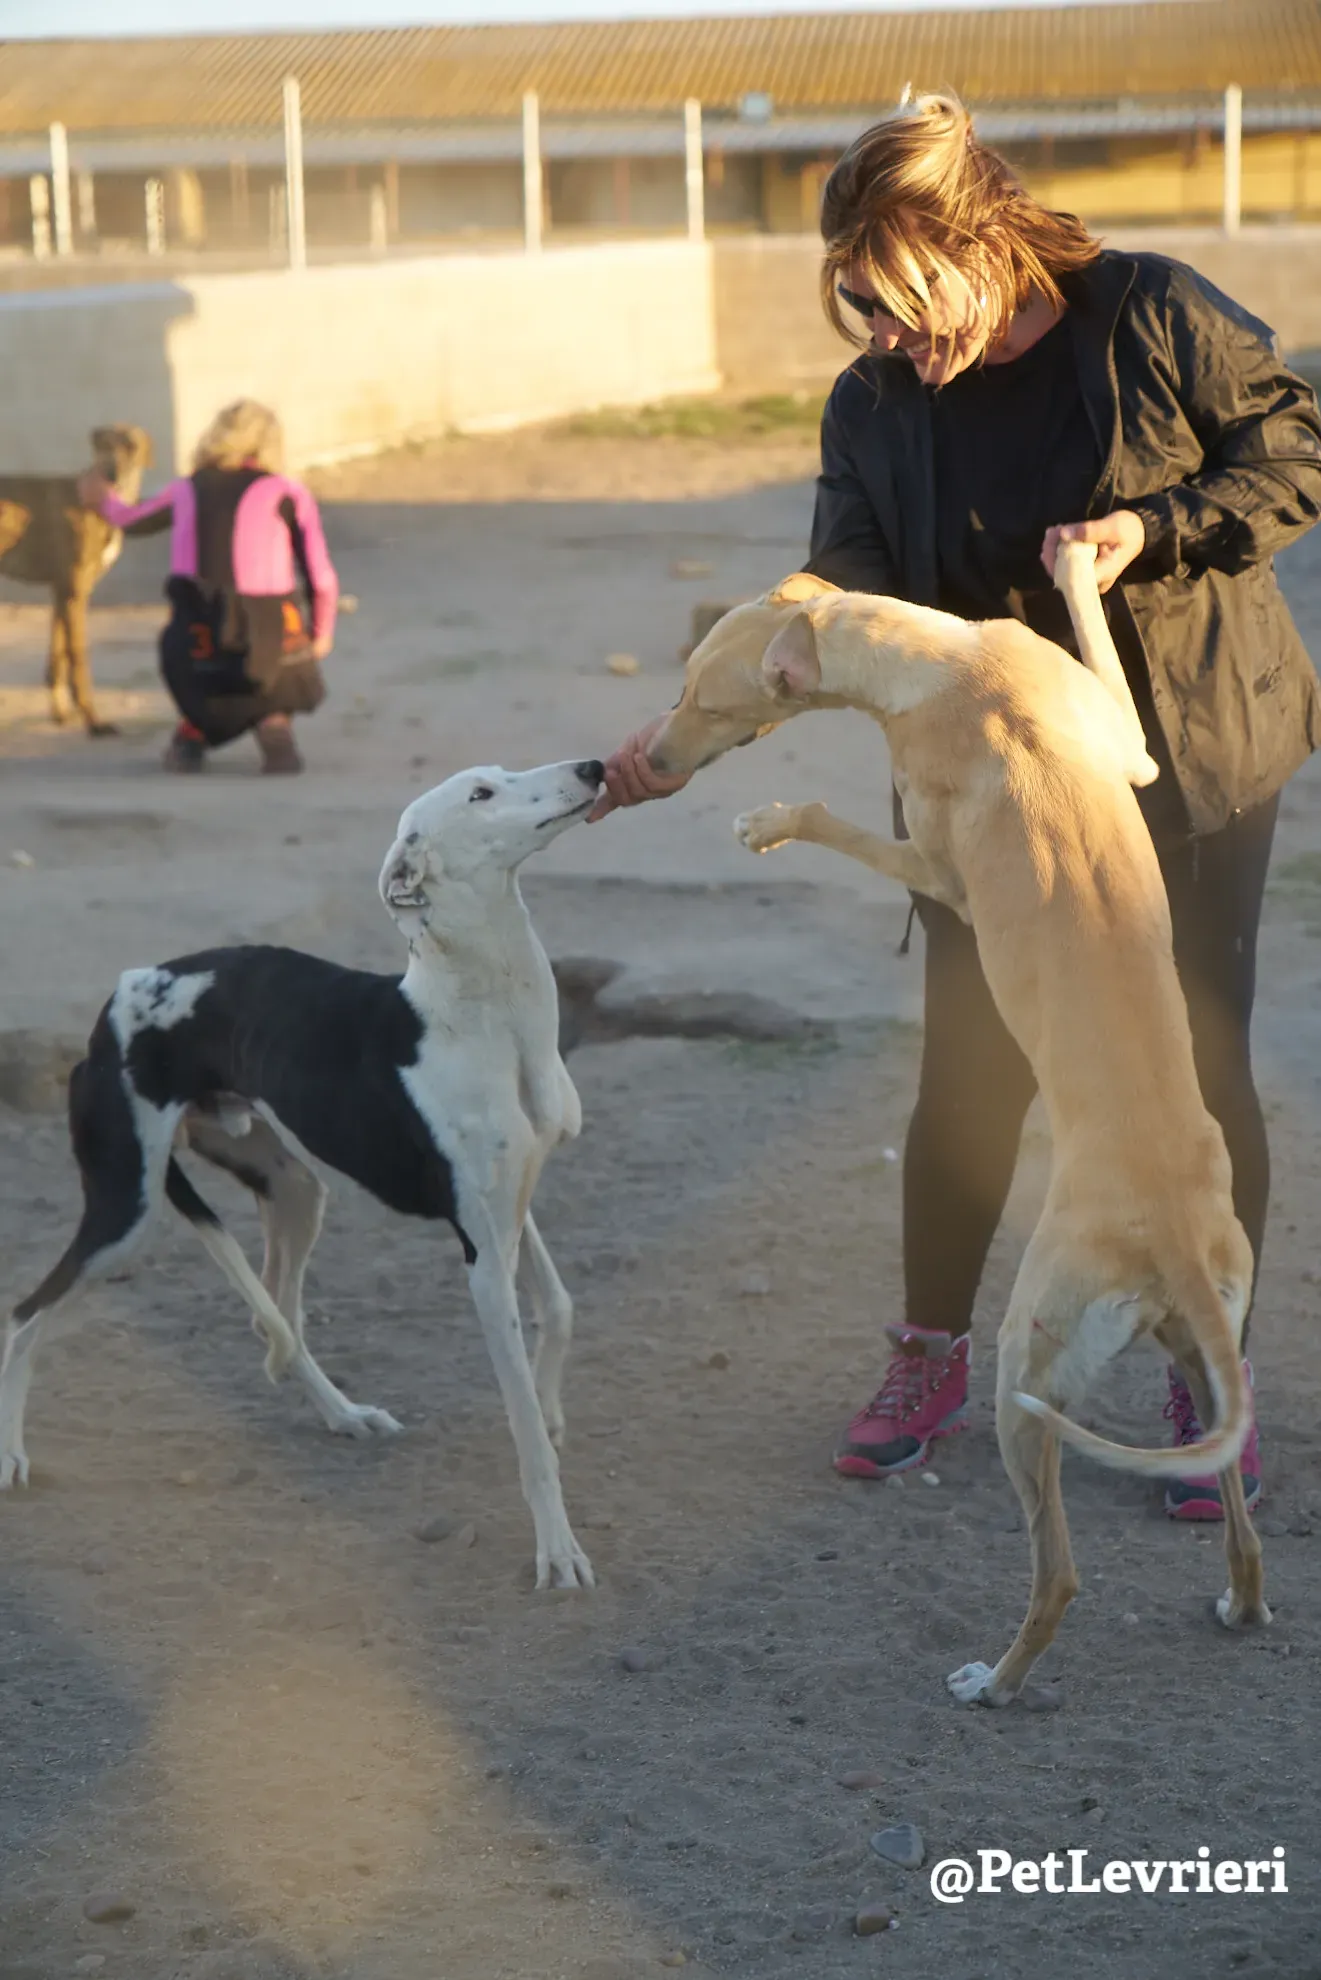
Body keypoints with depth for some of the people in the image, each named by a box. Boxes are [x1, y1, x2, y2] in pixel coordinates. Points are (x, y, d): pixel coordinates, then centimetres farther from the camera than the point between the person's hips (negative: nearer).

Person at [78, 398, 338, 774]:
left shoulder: (187, 492, 15)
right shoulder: (287, 493, 5)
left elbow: (130, 519, 35)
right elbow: (322, 582, 2)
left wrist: (104, 500, 58)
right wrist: (322, 636, 22)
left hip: (198, 657, 3)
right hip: (271, 652, -3)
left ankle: (191, 732, 16)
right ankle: (274, 721, 1)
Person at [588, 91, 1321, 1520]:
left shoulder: (1153, 319, -12)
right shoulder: (872, 408, -4)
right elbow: (839, 609, -10)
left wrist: (1149, 528, -20)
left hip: (1195, 770, -2)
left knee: (1199, 1068, 2)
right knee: (970, 1072, 3)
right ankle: (931, 1355, 26)